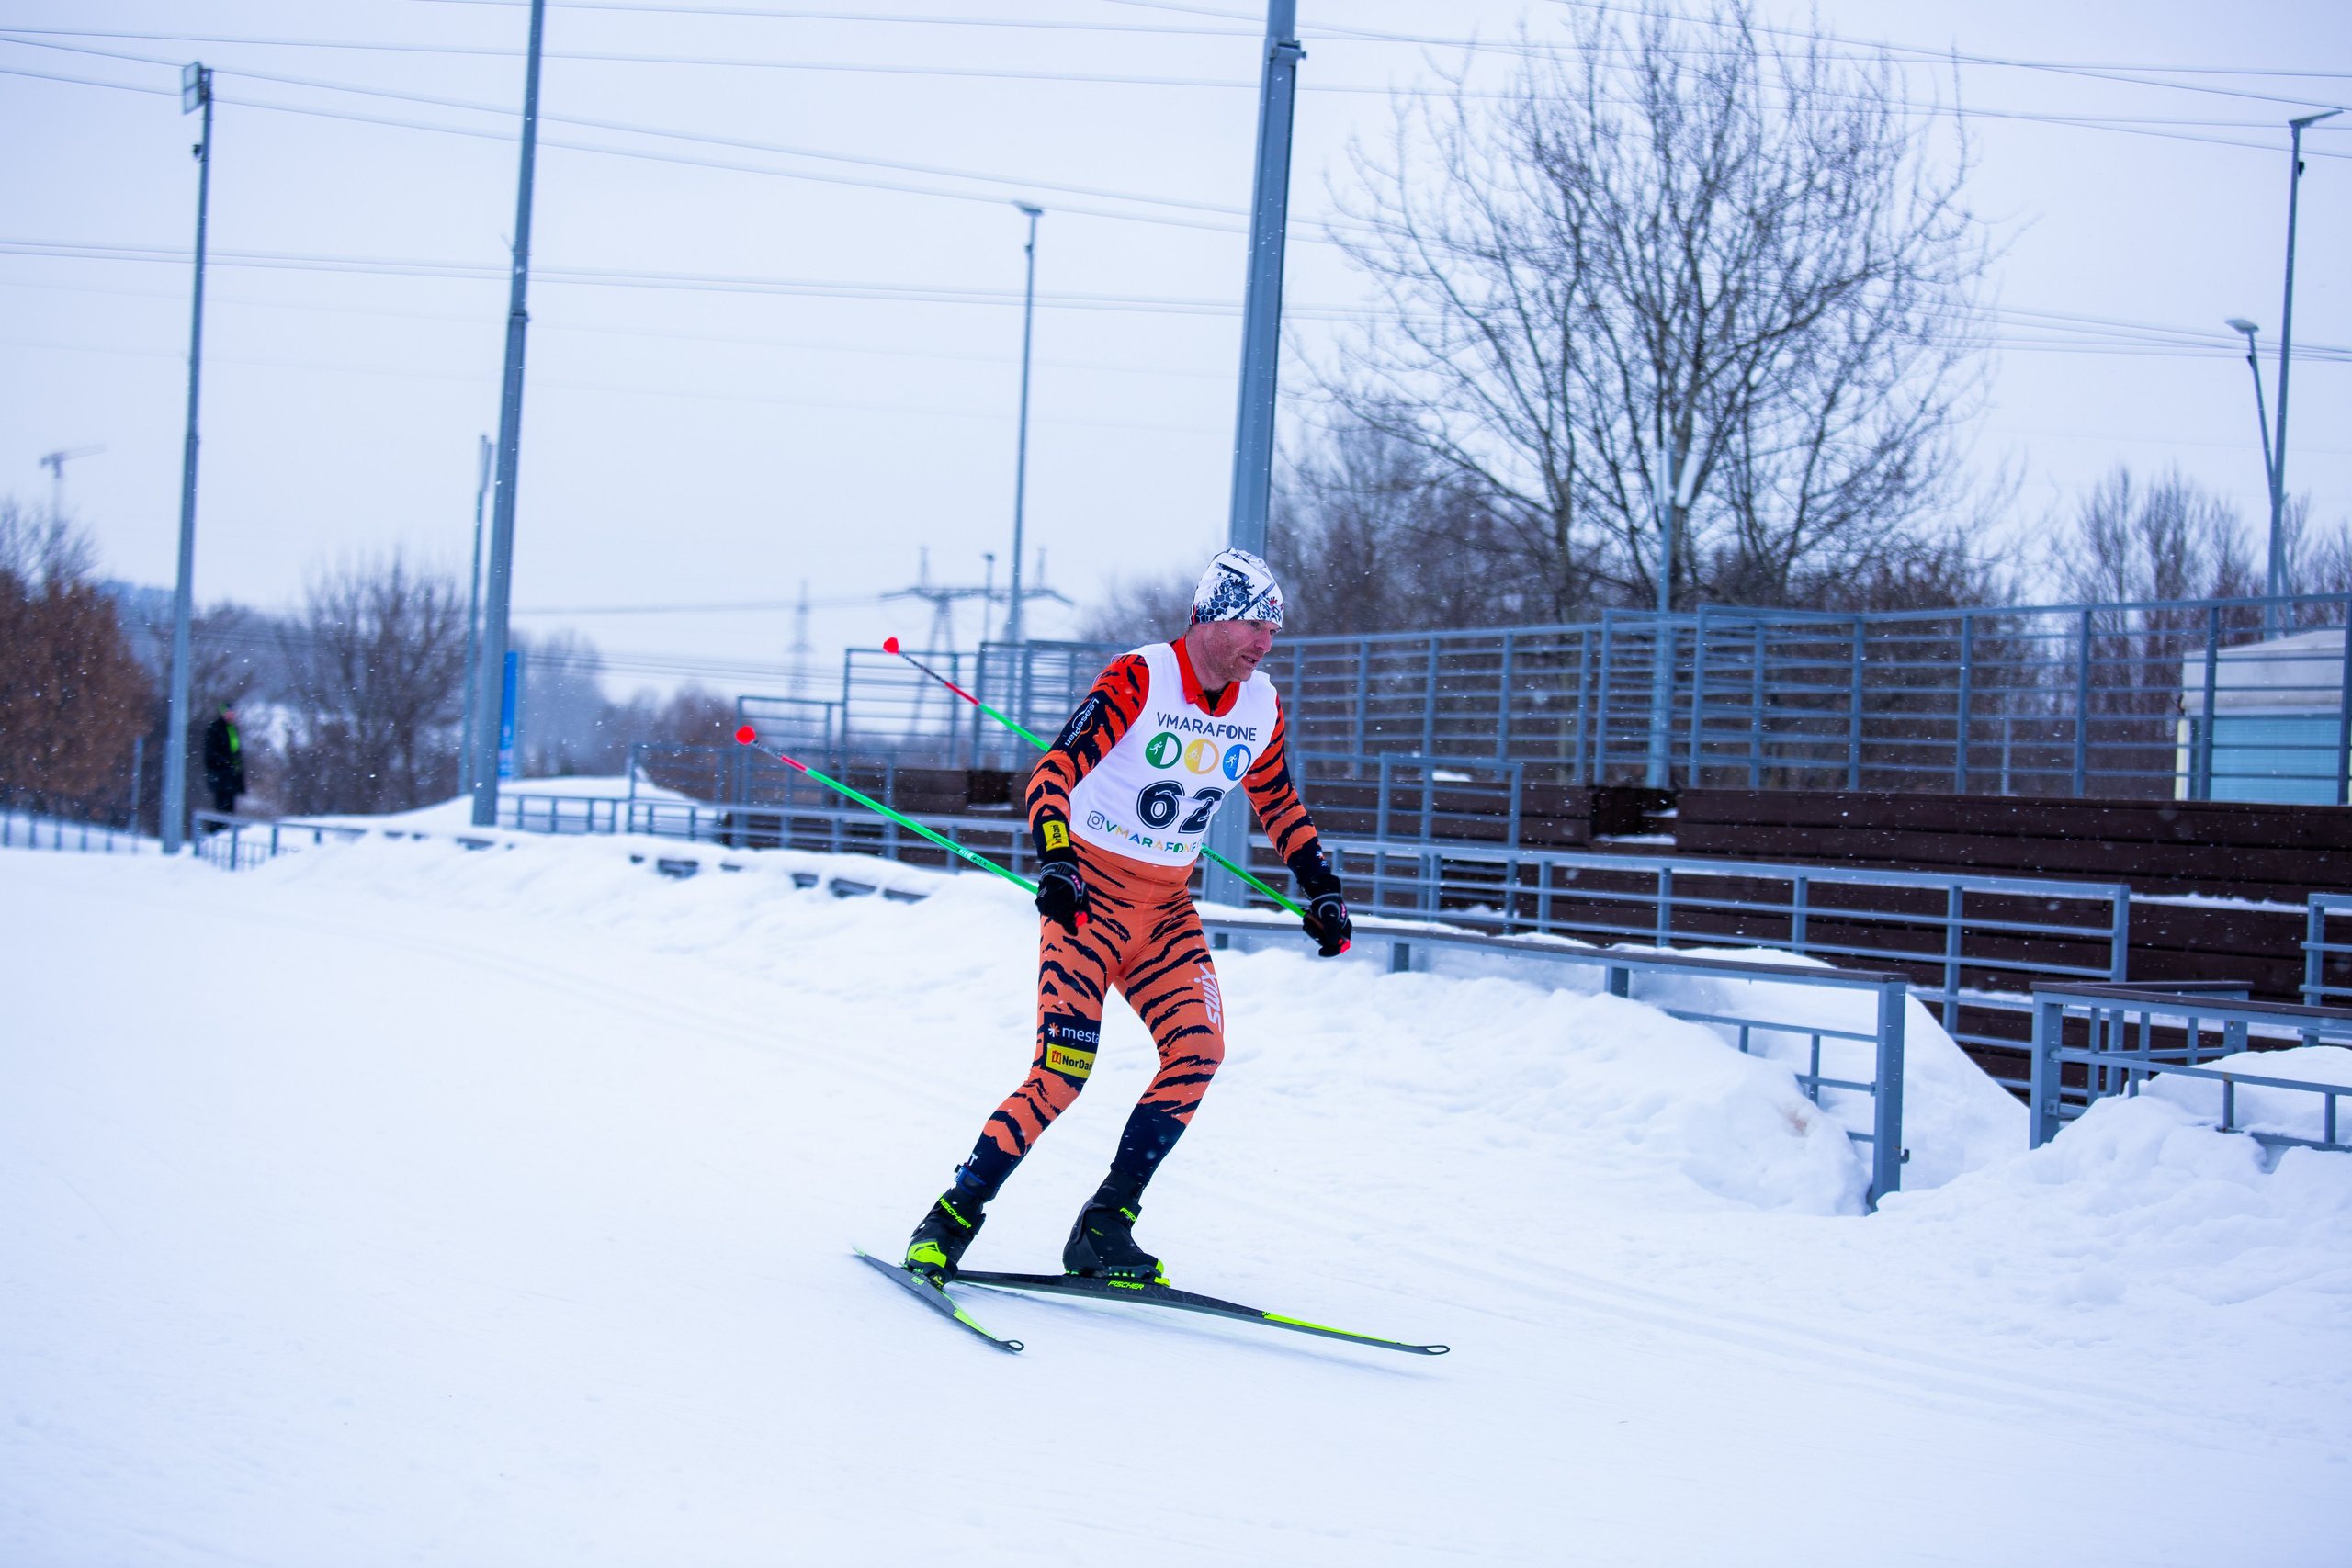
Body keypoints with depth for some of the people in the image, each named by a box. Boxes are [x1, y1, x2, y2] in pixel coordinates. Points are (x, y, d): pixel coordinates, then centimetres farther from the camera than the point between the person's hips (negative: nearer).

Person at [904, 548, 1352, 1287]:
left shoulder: (1262, 707, 3)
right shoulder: (1139, 680, -16)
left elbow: (1279, 806, 19)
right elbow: (1053, 772, -21)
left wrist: (1322, 891, 11)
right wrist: (1055, 862, -35)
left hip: (1167, 908, 6)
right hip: (1090, 892, -6)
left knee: (1199, 1050, -15)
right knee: (1064, 1070, -18)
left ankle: (1104, 1227, -6)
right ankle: (952, 1219, -6)